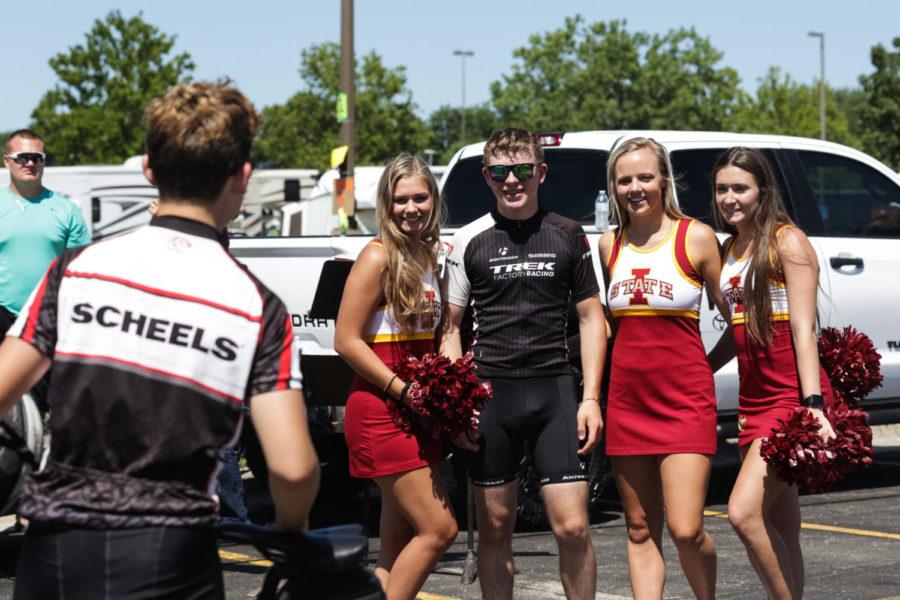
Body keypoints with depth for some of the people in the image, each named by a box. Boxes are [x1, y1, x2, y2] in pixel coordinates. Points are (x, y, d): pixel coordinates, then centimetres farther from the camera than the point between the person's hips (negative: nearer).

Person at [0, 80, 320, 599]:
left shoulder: (76, 269, 2)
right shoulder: (257, 306, -4)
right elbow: (293, 468, -10)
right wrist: (292, 531, 11)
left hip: (52, 551, 2)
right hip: (168, 557, -2)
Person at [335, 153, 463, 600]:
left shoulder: (430, 257, 13)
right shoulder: (378, 257, -10)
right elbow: (346, 340, -14)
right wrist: (404, 391, -18)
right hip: (381, 413, -8)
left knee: (399, 547, 8)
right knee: (439, 528, -13)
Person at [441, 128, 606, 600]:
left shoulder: (568, 236, 7)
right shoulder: (470, 241, 5)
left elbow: (591, 317, 9)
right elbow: (450, 326, 8)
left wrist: (590, 397, 1)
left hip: (554, 391, 0)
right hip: (490, 391, 0)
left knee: (572, 526, -7)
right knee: (494, 527, 6)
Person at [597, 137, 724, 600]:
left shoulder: (696, 238, -3)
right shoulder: (610, 244, 9)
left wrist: (698, 368, -2)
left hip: (685, 401, -4)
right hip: (626, 400, 4)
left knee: (685, 530, -11)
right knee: (640, 530, 7)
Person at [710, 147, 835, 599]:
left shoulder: (787, 242, -7)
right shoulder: (731, 249, 16)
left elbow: (803, 328, -13)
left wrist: (813, 404, -20)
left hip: (791, 396, -8)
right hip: (753, 398, 8)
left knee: (744, 513, -19)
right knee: (780, 532, 8)